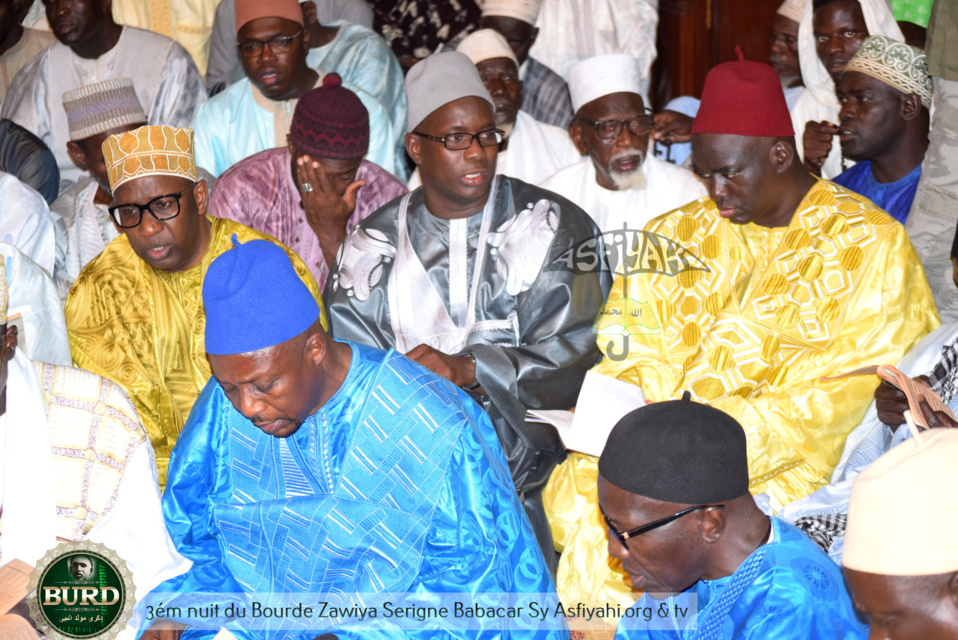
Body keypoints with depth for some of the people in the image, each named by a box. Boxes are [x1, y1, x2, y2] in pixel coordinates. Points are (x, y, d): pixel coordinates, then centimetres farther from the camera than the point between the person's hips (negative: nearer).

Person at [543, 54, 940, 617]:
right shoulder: (676, 234, 13)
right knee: (577, 496, -22)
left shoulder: (871, 244, -1)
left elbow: (844, 396, -9)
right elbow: (629, 363, 13)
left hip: (800, 466, -4)